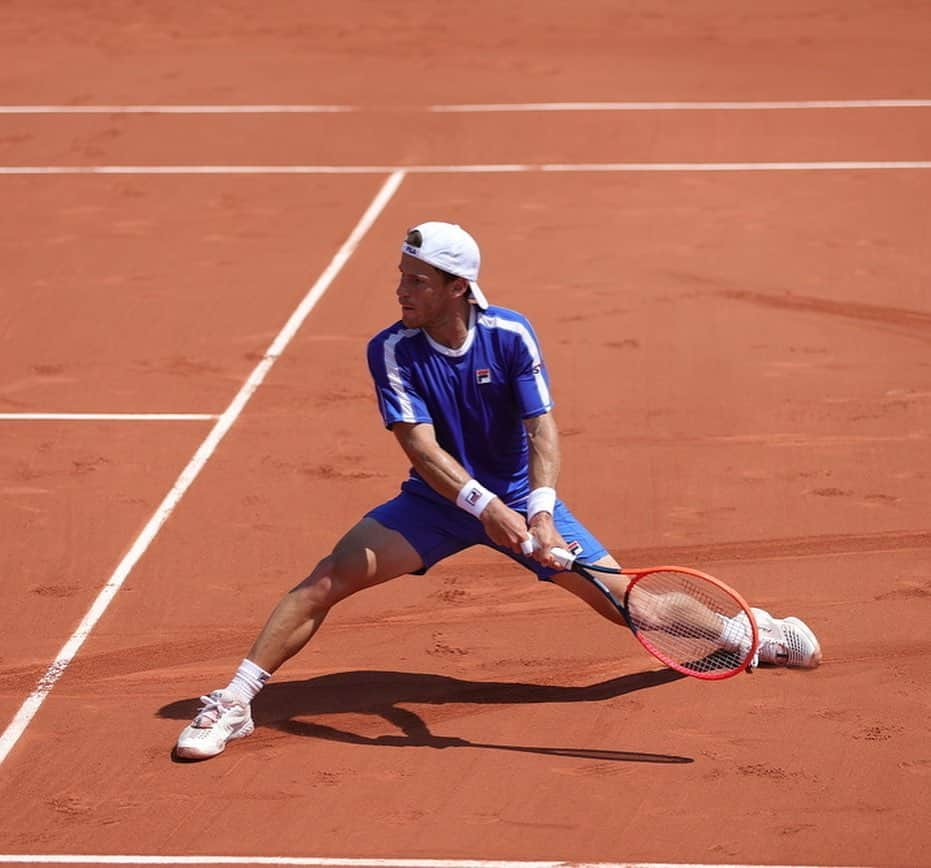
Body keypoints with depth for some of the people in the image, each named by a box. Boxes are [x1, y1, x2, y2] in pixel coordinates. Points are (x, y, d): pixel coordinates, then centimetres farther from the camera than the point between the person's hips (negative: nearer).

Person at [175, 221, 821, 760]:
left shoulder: (511, 336, -16)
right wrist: (484, 506, -40)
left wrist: (541, 510, -37)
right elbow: (421, 446, -25)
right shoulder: (391, 351, -17)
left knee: (623, 599, -6)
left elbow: (542, 428, -20)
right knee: (330, 578, -19)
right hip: (437, 499, 0)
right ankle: (234, 702, -16)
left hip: (518, 497, 0)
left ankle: (750, 633, 16)